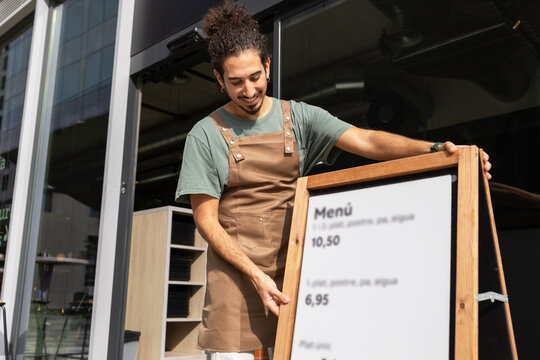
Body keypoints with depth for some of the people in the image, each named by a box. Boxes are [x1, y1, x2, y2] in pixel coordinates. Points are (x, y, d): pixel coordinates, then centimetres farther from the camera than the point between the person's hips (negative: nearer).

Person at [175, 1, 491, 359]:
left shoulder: (299, 117, 3)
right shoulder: (206, 135, -3)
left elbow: (366, 141, -8)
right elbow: (206, 219, -5)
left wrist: (436, 149, -25)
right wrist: (255, 275, -14)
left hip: (292, 265, 2)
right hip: (235, 270, -2)